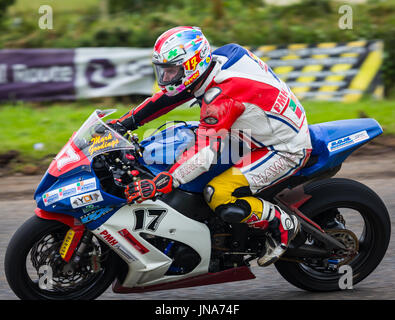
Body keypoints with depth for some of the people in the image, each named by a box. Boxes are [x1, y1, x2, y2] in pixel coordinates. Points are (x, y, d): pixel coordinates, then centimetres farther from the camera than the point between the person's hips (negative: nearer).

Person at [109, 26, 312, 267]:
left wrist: (157, 186, -38)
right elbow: (168, 96, 10)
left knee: (219, 197, -22)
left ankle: (282, 224, -2)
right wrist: (127, 121, 6)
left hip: (288, 151, -10)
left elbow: (204, 155, -35)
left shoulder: (222, 96, -30)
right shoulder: (210, 67, -3)